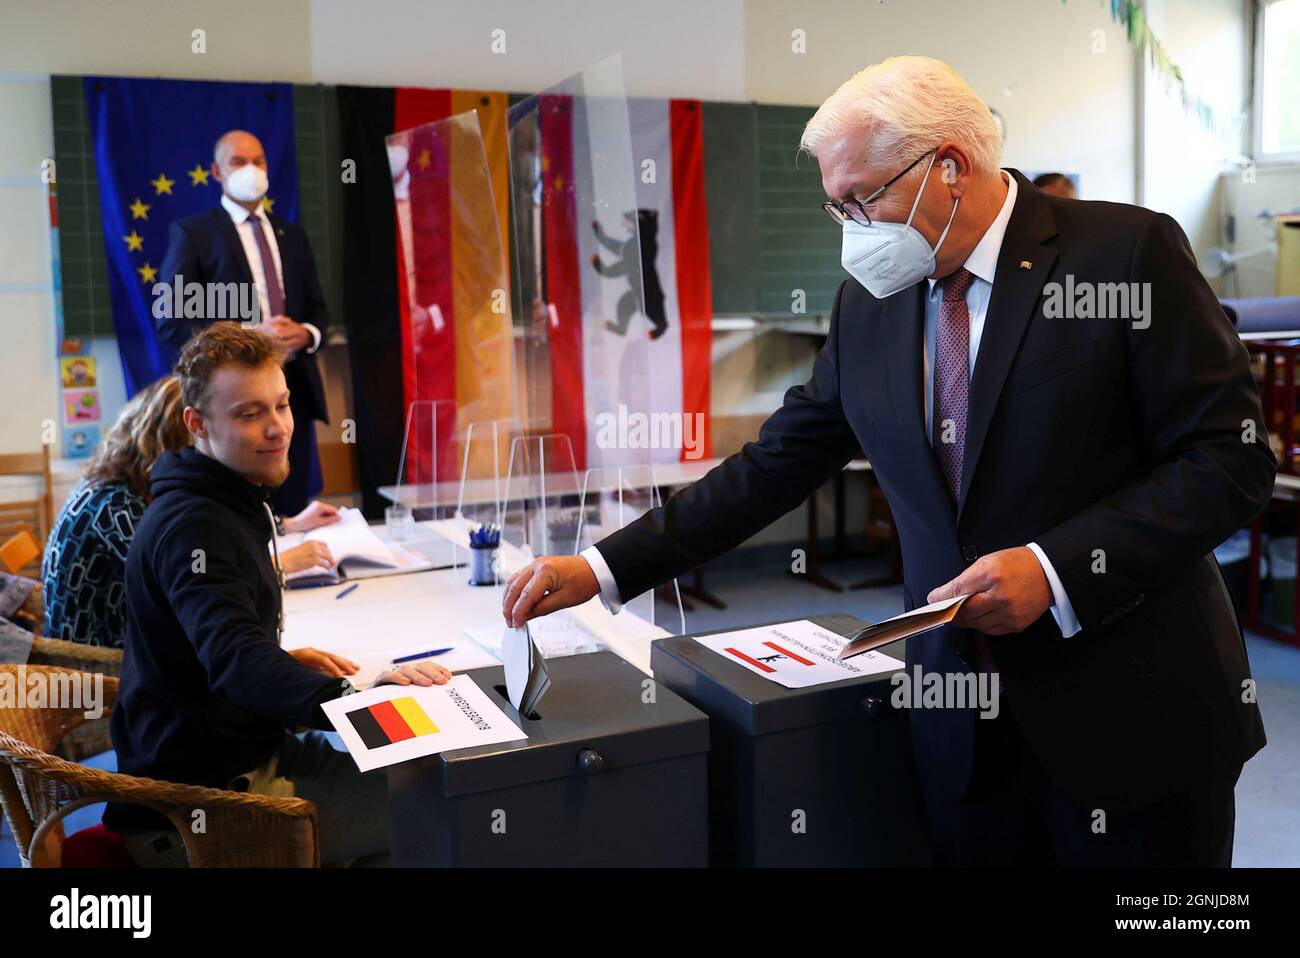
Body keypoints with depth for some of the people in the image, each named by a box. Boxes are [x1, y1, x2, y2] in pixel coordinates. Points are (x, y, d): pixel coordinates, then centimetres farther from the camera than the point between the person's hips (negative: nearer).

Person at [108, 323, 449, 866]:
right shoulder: (192, 526, -21)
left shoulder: (227, 505, 12)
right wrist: (352, 695, -53)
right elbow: (237, 662, -37)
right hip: (189, 813, -10)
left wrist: (285, 660, 6)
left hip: (245, 753, 10)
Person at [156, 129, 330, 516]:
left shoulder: (291, 234, 17)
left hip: (294, 388, 5)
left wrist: (306, 334, -6)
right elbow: (170, 321, -6)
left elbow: (317, 309, 18)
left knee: (294, 509, 7)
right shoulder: (192, 233, 0)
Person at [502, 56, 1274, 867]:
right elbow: (775, 465, 5)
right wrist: (602, 569, -1)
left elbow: (1230, 457, -10)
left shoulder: (1128, 251, -11)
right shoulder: (870, 303, 3)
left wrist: (1055, 569, -21)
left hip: (1134, 713, -3)